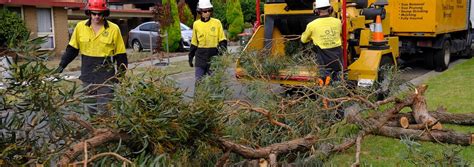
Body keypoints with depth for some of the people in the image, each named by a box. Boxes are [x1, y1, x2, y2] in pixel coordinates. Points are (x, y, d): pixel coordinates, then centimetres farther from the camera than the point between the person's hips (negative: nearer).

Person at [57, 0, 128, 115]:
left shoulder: (114, 29, -6)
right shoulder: (80, 27, 0)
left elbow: (120, 55, 0)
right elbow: (72, 49, 10)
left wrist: (121, 75, 0)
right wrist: (62, 65, 3)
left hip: (106, 77, -3)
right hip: (87, 76, 3)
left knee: (103, 110, -4)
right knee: (91, 109, 12)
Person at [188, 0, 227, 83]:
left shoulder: (217, 23, 1)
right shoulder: (196, 24, 6)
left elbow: (222, 39, 6)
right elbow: (194, 43, 14)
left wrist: (223, 47, -13)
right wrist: (190, 57, 14)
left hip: (214, 56, -1)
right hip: (200, 57, 1)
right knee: (199, 80, -1)